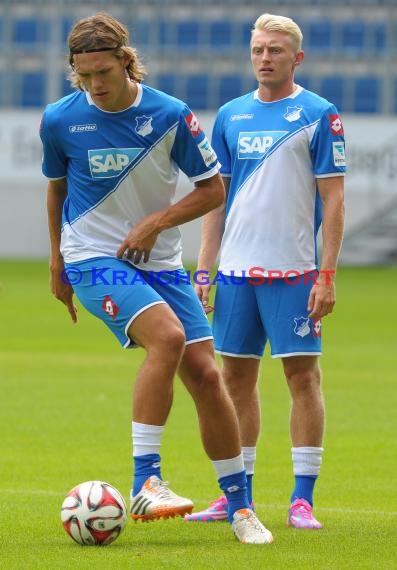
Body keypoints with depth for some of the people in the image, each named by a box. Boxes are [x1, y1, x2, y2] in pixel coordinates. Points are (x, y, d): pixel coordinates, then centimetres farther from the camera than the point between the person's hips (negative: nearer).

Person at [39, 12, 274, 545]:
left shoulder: (170, 115, -8)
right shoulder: (59, 120, -6)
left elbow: (212, 188, 0)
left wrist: (157, 222, -12)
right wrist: (57, 261, 19)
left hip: (159, 262, 3)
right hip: (93, 259, -3)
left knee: (204, 373, -4)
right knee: (167, 336, -29)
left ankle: (240, 506, 11)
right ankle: (145, 481, -26)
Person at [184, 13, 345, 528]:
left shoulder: (318, 115, -2)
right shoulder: (231, 116, 11)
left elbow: (333, 200, -5)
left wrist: (327, 276, -11)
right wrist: (204, 271, 8)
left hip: (292, 271, -5)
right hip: (236, 269, 5)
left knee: (303, 374, -4)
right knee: (236, 376, 7)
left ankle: (303, 499, -1)